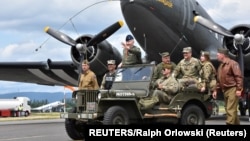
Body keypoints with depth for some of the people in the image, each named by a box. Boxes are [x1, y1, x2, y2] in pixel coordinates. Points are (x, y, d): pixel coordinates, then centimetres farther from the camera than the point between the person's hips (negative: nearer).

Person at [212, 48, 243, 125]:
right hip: (225, 90, 9)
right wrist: (216, 90, 16)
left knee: (231, 110, -13)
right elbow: (218, 80, 23)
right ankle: (236, 123, 22)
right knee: (230, 110, 13)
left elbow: (239, 76, -15)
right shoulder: (220, 66, 19)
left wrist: (239, 89, -21)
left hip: (232, 89, -9)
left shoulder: (232, 63, -8)